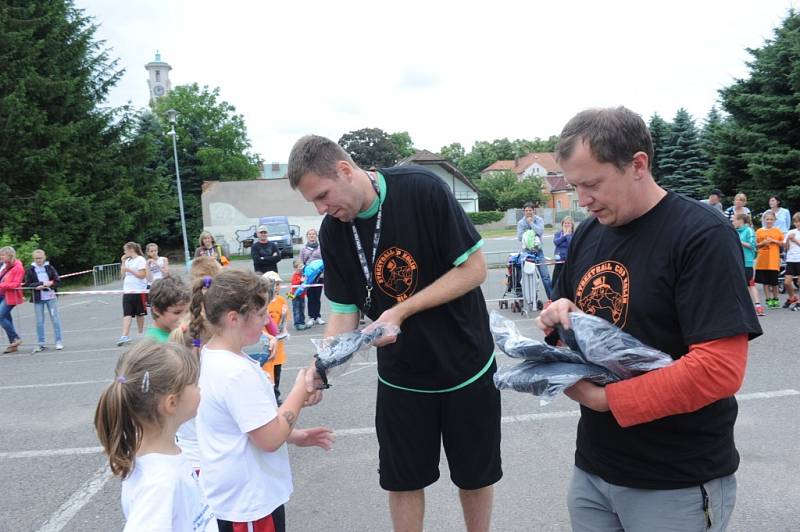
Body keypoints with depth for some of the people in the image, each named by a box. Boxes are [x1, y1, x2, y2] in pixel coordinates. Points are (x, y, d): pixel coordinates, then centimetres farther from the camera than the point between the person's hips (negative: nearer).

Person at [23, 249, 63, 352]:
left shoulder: (50, 268, 3)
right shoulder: (30, 270, 2)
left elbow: (57, 281, 2)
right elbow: (27, 284, -2)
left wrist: (49, 285, -15)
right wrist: (41, 284, -12)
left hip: (51, 297, 0)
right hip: (38, 299, 0)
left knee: (55, 319, 1)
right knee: (39, 321, 5)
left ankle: (59, 341, 7)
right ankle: (40, 344, 12)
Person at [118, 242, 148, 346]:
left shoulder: (140, 260, -7)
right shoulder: (127, 260, 13)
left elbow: (142, 275, -14)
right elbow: (123, 275, 13)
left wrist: (129, 269, -14)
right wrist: (123, 262, 6)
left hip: (139, 291, -5)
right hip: (127, 291, 5)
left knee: (139, 313, 8)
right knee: (127, 313, -6)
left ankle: (141, 333, 23)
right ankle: (125, 336, -14)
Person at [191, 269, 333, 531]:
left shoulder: (210, 357, 1)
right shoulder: (237, 373, -29)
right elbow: (270, 439, -25)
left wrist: (294, 435, 6)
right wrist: (301, 390, -16)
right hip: (247, 502, -9)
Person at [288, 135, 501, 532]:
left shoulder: (423, 190, -19)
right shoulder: (332, 232, -6)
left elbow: (474, 268, -17)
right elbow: (344, 311, -1)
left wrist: (402, 311, -24)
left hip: (466, 364, -3)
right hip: (400, 375, 3)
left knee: (474, 475, 14)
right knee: (402, 480, 12)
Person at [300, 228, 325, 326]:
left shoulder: (321, 247, 4)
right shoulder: (304, 249, 9)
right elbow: (301, 263, 8)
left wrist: (324, 274, -10)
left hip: (319, 275, -1)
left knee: (317, 296, 6)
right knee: (310, 297, 2)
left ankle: (318, 317, 14)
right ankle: (311, 317, 7)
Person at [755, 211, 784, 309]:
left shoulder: (777, 231, 6)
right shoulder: (759, 231, 7)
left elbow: (783, 244, 7)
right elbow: (755, 245, 8)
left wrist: (774, 241, -8)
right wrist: (763, 243, -10)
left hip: (774, 260, -1)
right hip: (762, 260, 1)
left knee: (774, 281, 2)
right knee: (765, 281, 3)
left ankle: (775, 299, 19)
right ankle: (768, 300, 12)